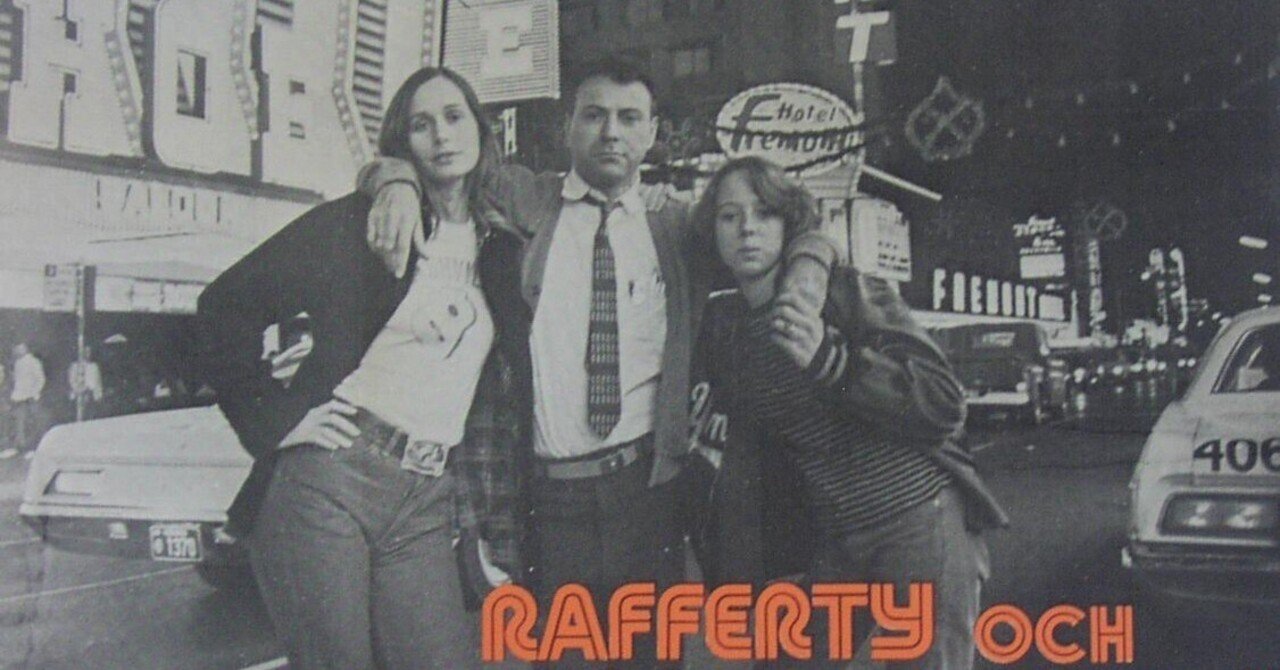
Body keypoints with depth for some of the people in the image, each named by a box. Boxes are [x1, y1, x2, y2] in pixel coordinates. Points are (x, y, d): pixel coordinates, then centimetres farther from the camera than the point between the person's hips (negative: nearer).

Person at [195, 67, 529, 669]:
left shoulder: (500, 251, 14)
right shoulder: (355, 224, 1)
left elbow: (503, 388, 16)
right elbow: (225, 306, -1)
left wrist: (486, 521, 11)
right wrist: (274, 420, -7)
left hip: (426, 505, 4)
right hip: (328, 480, -4)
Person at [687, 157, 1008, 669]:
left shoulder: (848, 293, -6)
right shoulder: (722, 330, 8)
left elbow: (945, 408, -13)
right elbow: (740, 463, 15)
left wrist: (830, 361, -23)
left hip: (921, 520, -4)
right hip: (832, 545, 5)